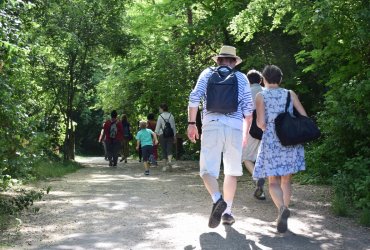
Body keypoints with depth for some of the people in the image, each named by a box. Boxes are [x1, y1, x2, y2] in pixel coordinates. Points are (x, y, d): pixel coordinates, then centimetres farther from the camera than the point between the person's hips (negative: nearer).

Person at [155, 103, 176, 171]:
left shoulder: (160, 116, -6)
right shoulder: (171, 116, 4)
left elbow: (157, 127, -5)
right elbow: (174, 126, 8)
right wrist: (174, 136, 14)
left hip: (162, 135, -2)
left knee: (164, 150, 6)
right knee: (169, 149, -1)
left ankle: (165, 164, 11)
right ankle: (169, 160, -26)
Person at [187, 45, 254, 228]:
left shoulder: (207, 73, 13)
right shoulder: (241, 78, 14)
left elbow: (194, 98, 1)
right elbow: (248, 108, 7)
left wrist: (191, 123, 5)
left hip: (212, 125, -1)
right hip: (235, 126, 1)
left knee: (208, 169, 0)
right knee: (231, 171, 12)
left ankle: (218, 200, -27)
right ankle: (227, 212, 11)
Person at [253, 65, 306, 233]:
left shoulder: (261, 96, 0)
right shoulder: (290, 94, 7)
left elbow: (261, 123, -8)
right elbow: (304, 117, 2)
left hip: (271, 142, -3)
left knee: (273, 181, 2)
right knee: (286, 180, 14)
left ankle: (282, 208, -26)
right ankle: (283, 218, 16)